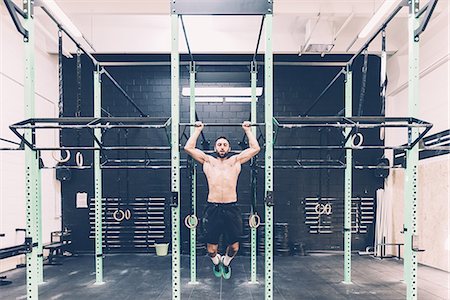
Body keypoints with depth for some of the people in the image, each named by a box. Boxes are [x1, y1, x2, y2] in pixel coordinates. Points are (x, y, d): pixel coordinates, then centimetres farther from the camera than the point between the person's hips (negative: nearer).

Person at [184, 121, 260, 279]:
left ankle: (226, 262, 38)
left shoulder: (236, 161, 15)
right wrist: (198, 129, 18)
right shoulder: (208, 161, 15)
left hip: (231, 208, 0)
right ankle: (216, 261, 40)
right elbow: (189, 147, 11)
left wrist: (247, 129, 18)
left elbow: (255, 148, 13)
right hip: (212, 208, 0)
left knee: (234, 247, 4)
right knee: (211, 249, 5)